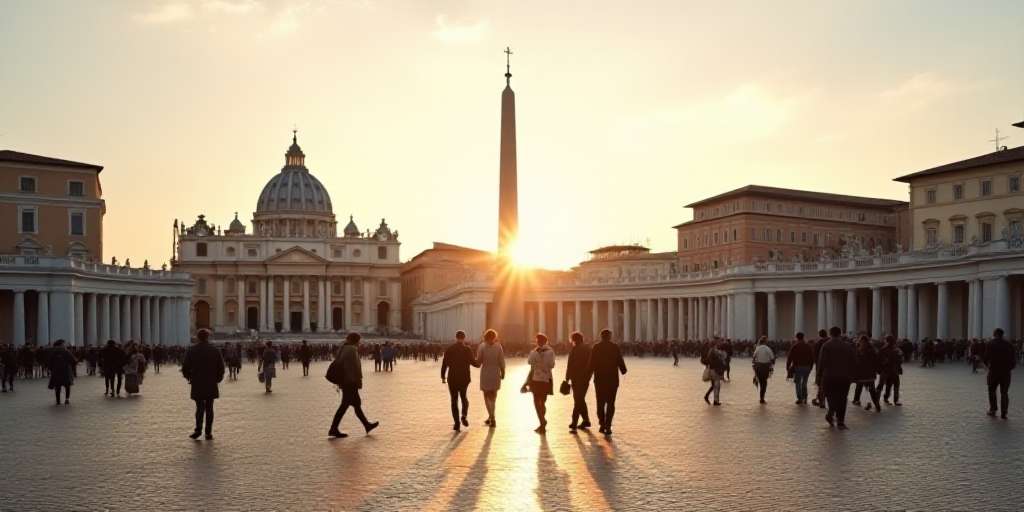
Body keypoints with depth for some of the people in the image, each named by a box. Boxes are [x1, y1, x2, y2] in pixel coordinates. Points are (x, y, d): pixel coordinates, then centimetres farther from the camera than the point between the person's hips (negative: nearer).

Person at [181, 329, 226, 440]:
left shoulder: (191, 350, -1)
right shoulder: (215, 350, 2)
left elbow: (185, 367, -2)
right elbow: (221, 367, 3)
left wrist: (188, 377, 14)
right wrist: (217, 378, 13)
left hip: (197, 385, -1)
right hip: (211, 385, 1)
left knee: (200, 407, 6)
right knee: (209, 408, 5)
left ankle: (198, 429, -7)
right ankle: (208, 432, 3)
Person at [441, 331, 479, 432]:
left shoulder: (449, 349, -1)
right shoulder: (467, 349, -5)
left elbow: (444, 364, -3)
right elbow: (473, 362, -7)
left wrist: (443, 377, 7)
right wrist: (479, 364, 15)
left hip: (452, 378, 0)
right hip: (464, 378, 0)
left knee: (454, 400, 8)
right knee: (463, 397, 21)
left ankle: (456, 423, 0)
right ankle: (464, 415, -3)